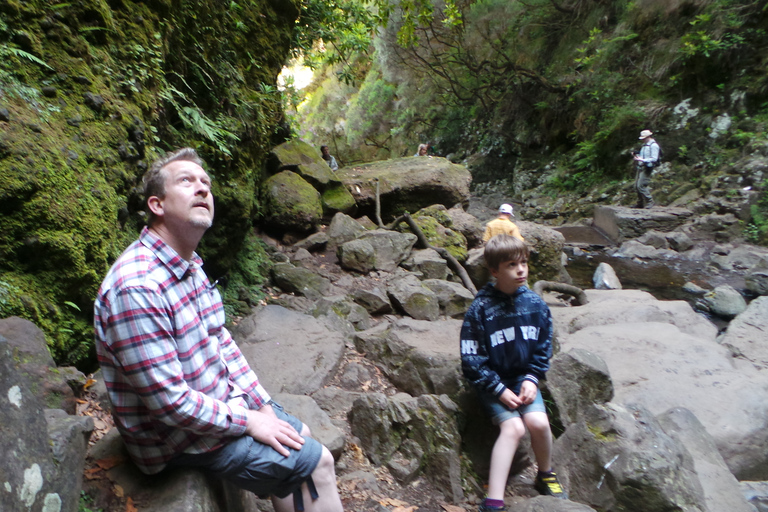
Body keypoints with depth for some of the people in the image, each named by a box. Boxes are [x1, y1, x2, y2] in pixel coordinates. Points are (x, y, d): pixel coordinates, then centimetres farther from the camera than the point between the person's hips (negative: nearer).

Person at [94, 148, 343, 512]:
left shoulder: (189, 264, 2)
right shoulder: (137, 288, -31)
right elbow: (170, 403, -30)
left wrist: (261, 404, 3)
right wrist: (248, 423, -18)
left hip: (220, 396, 9)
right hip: (180, 437, -9)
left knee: (298, 437, 19)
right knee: (317, 463, -5)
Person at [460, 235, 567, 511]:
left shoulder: (535, 304, -2)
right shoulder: (481, 308, -14)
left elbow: (544, 347, 8)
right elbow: (471, 357, -11)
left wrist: (532, 379, -5)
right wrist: (499, 389, -14)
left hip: (524, 377, 3)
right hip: (493, 381, -3)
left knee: (538, 421, -19)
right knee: (513, 427, -23)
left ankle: (546, 475, 12)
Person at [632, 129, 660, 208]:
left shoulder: (653, 145, -10)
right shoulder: (645, 145, 19)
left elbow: (654, 159, -17)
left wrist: (642, 160, -24)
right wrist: (636, 155, 9)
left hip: (647, 168, -9)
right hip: (640, 167, 9)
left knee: (641, 185, -17)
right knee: (637, 186, 8)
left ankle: (649, 202, -8)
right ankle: (640, 203, 18)